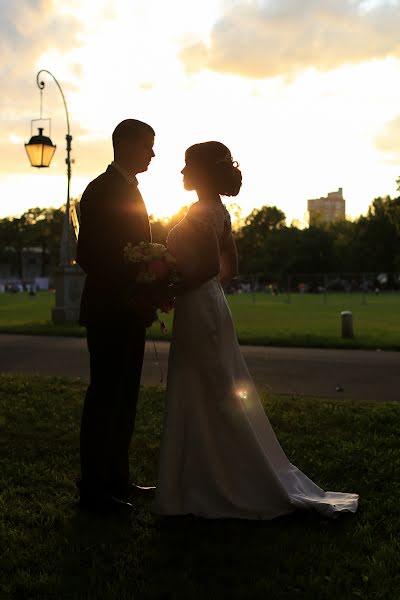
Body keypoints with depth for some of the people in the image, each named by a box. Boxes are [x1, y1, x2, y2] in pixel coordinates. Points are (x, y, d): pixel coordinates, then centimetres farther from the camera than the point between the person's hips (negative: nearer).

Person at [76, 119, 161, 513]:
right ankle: (93, 489, 6)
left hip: (128, 312, 10)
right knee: (104, 396, -4)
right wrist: (129, 294, -19)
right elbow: (87, 255, -17)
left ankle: (116, 480, 24)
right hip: (109, 313, -9)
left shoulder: (129, 191, 18)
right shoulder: (102, 190, -11)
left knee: (124, 398, 13)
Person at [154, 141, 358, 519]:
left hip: (197, 312, -10)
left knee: (207, 402, -1)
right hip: (210, 307, 10)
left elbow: (209, 266, -26)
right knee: (212, 400, 15)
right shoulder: (218, 211, 12)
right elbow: (229, 267, 16)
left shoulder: (200, 213, -15)